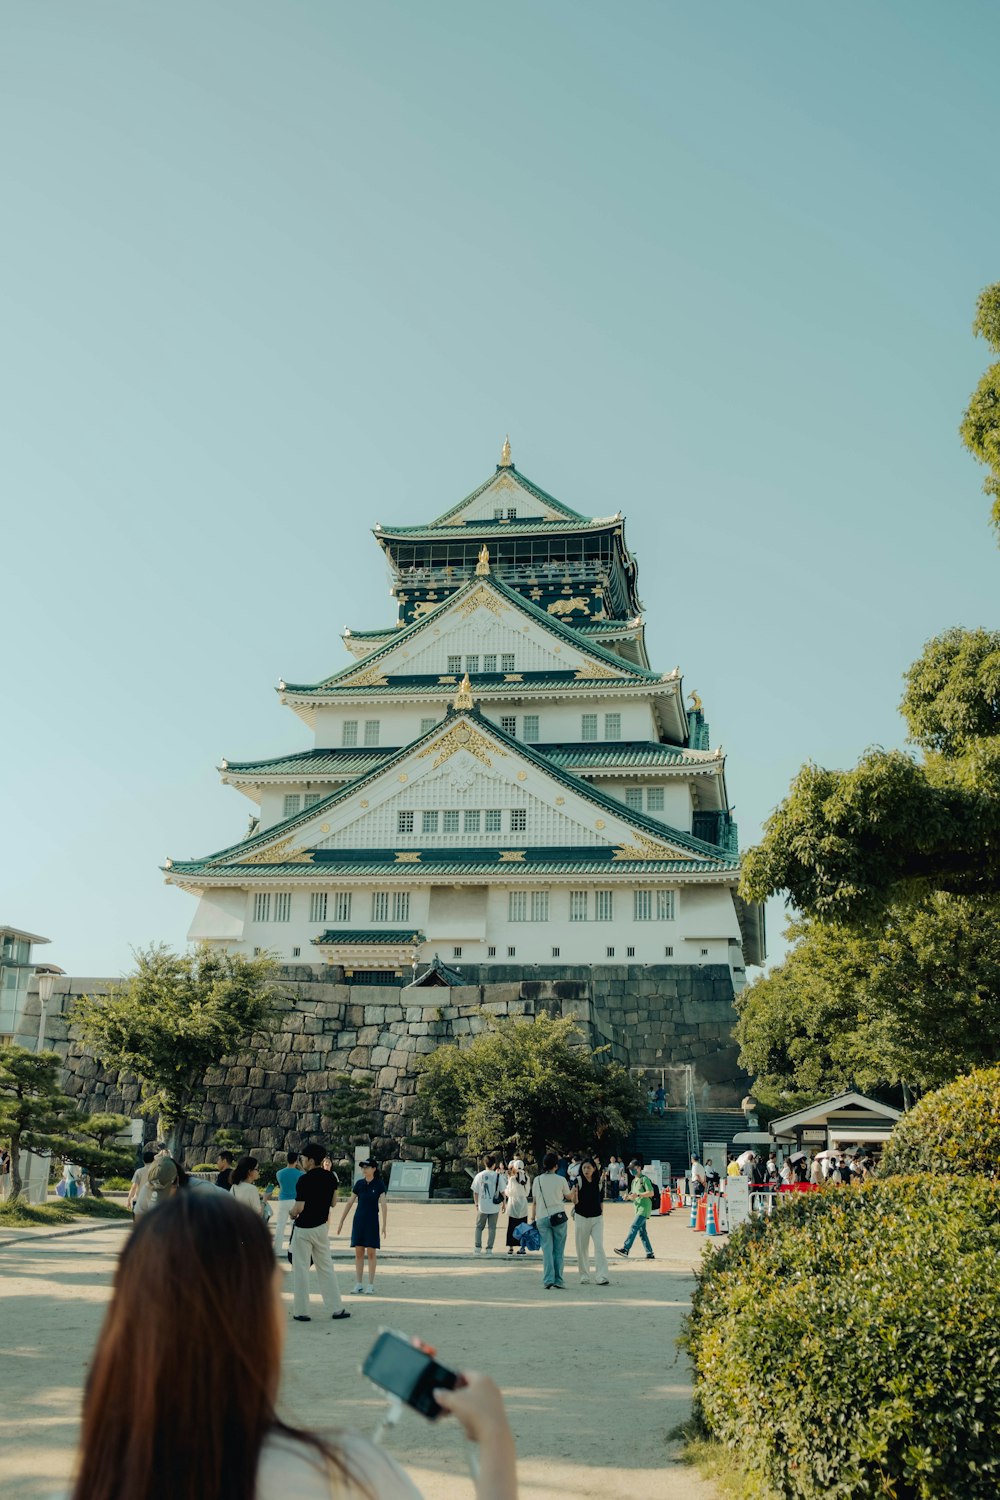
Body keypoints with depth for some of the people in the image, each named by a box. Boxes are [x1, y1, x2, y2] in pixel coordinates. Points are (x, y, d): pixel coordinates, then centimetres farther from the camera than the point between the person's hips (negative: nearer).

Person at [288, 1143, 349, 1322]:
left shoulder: (305, 1180, -18)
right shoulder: (331, 1178, 2)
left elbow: (299, 1208, -20)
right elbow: (332, 1202, 10)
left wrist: (292, 1212, 0)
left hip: (303, 1228, -6)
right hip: (322, 1226, 6)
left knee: (300, 1270, 4)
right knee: (326, 1268, 14)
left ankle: (302, 1312, 7)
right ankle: (336, 1308, 14)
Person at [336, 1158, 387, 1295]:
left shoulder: (379, 1185, -8)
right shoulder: (359, 1183, 2)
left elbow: (383, 1205, -13)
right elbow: (350, 1203, 7)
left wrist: (384, 1225, -21)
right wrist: (341, 1221, 7)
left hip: (372, 1221, -3)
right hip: (359, 1220, 3)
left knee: (371, 1253, 0)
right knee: (358, 1252, 4)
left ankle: (371, 1284, 6)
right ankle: (359, 1284, 9)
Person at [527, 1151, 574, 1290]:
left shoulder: (537, 1180, 3)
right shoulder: (561, 1180, -3)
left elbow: (534, 1202, 8)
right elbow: (570, 1197, 12)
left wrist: (532, 1218, 18)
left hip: (542, 1218, 2)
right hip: (558, 1216, -2)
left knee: (547, 1249, 3)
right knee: (558, 1250, 6)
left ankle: (548, 1280, -7)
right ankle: (558, 1280, 5)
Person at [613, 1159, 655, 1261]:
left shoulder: (644, 1179, -8)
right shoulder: (634, 1181, 18)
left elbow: (651, 1193, -16)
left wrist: (638, 1195, -21)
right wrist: (630, 1195, 3)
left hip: (644, 1208, -9)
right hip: (638, 1208, 9)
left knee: (634, 1226, -18)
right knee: (642, 1231, 7)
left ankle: (625, 1249, -24)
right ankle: (650, 1254, 10)